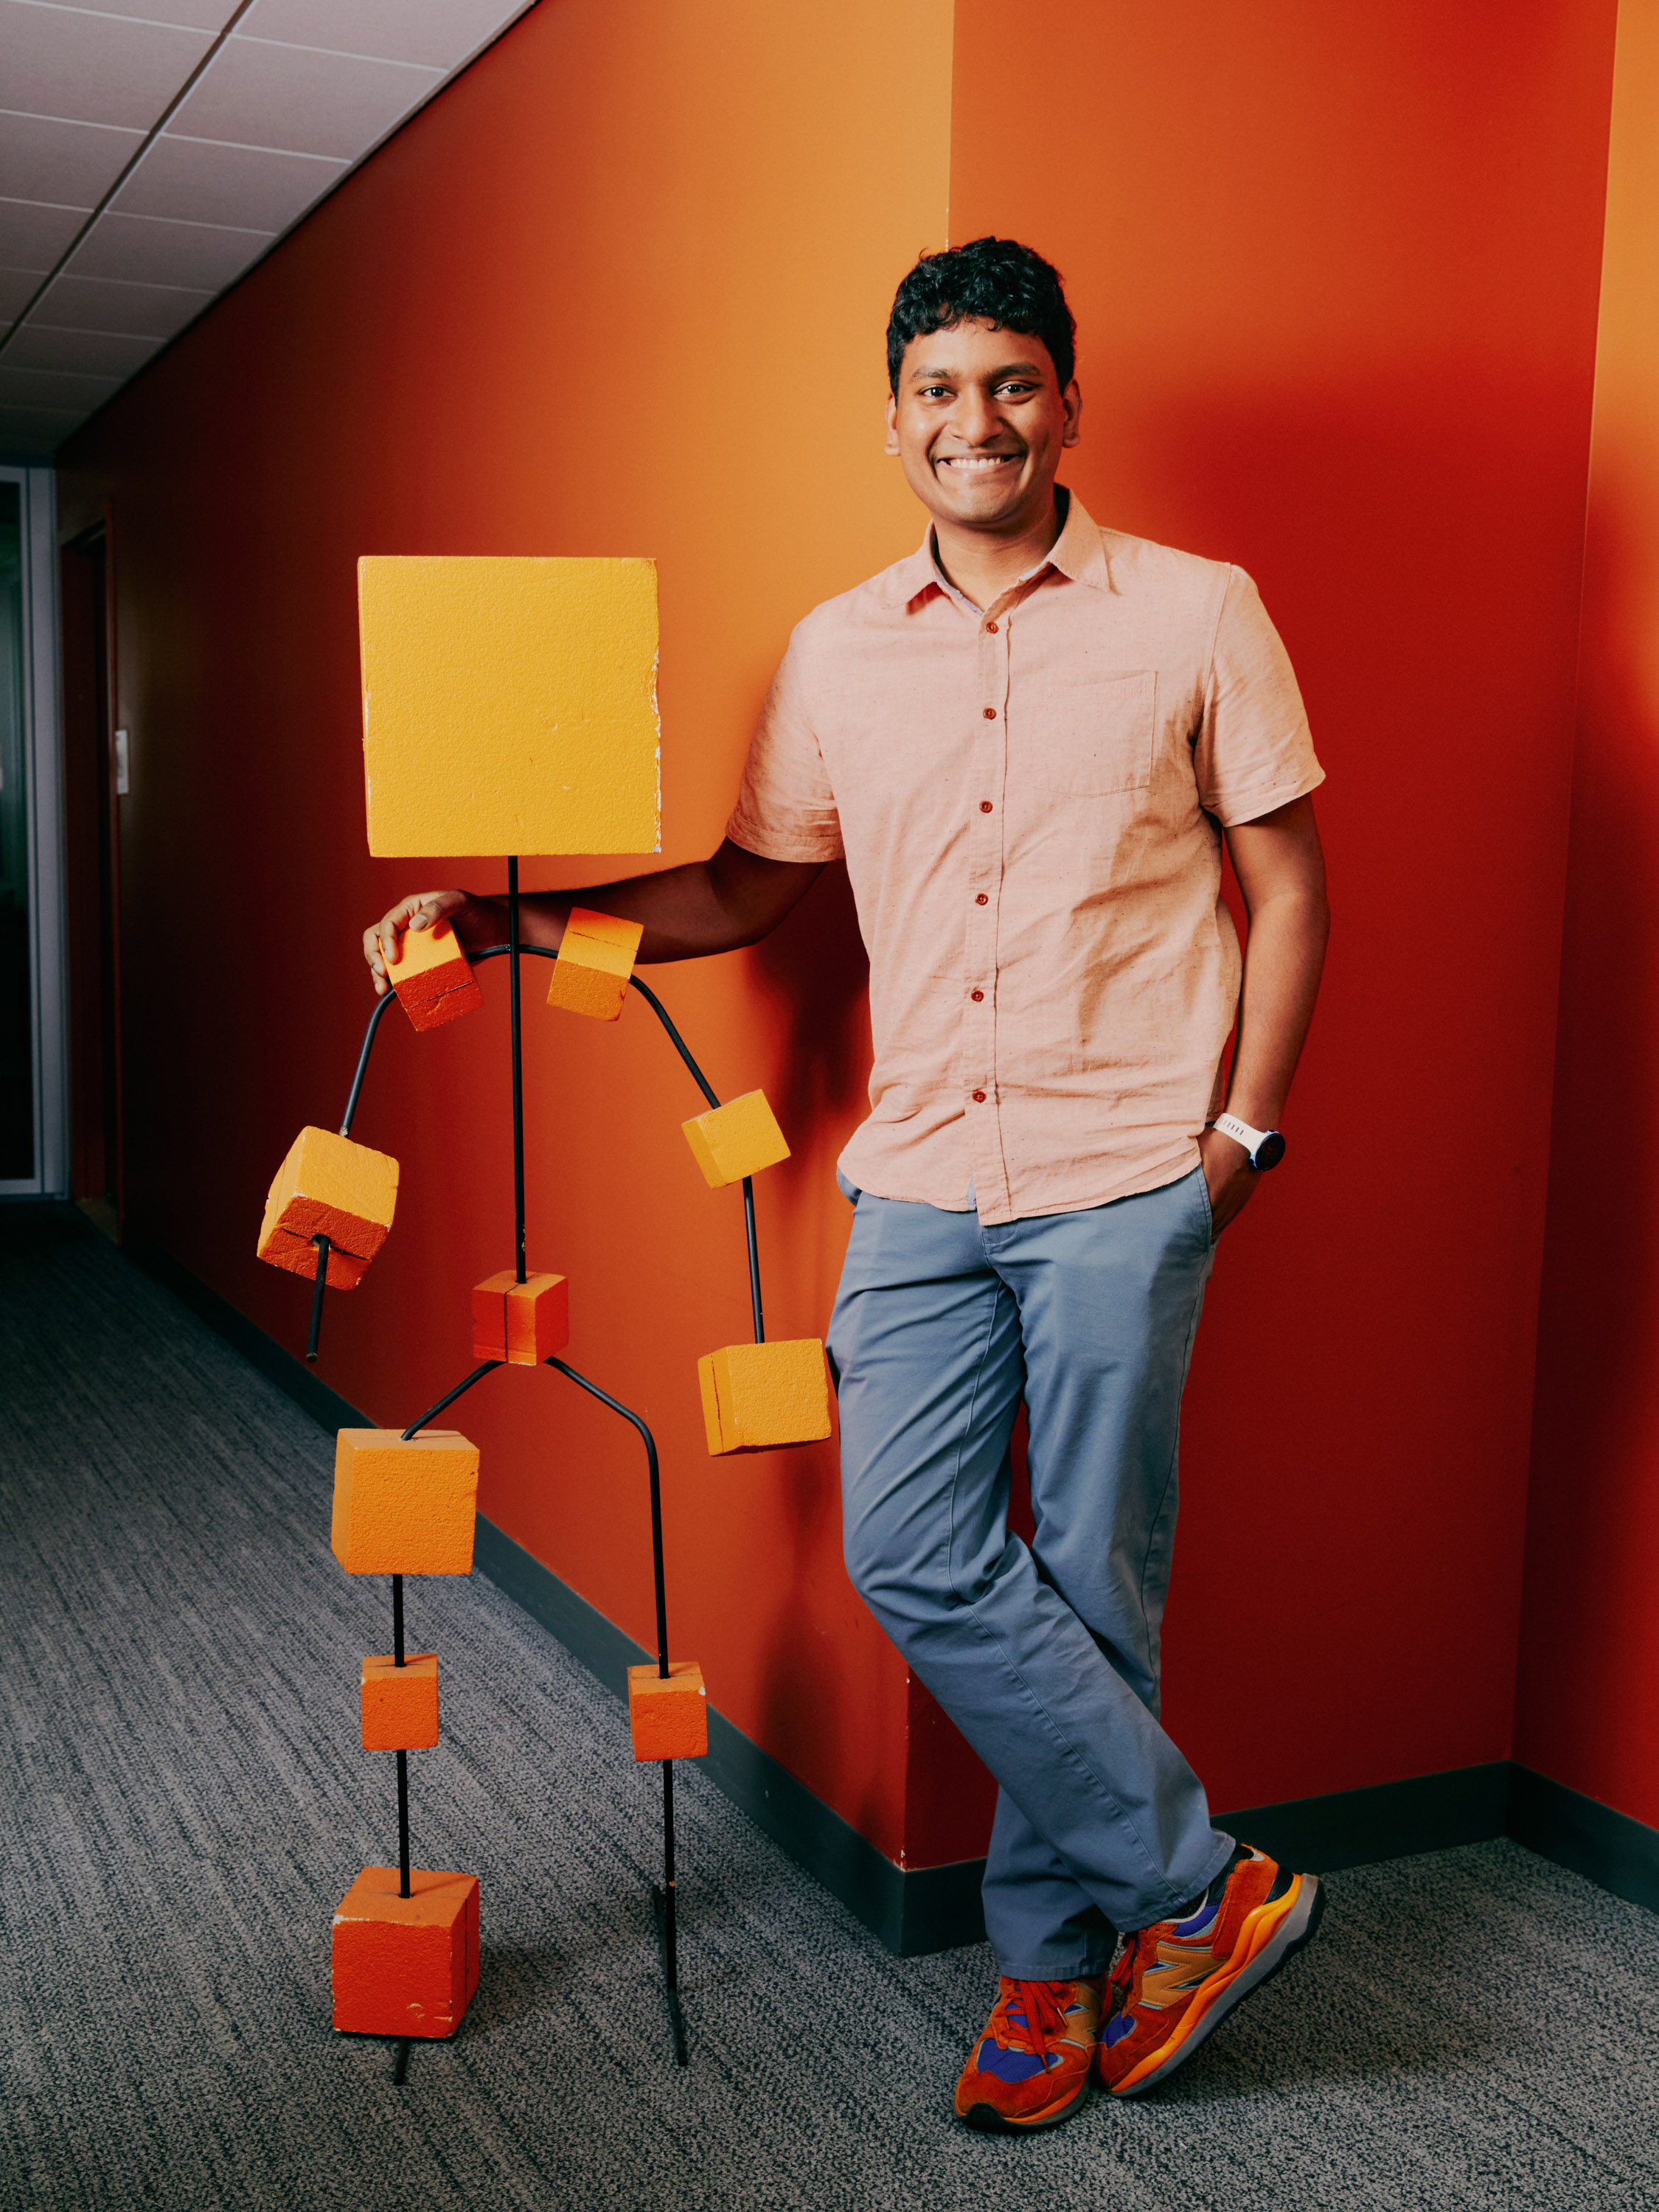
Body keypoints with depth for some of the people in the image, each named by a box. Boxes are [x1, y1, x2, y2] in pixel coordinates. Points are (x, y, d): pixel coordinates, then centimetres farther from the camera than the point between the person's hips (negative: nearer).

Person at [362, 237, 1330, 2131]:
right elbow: (749, 886, 16)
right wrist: (504, 922, 8)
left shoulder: (1196, 615, -1)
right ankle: (1199, 1885, 14)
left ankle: (1053, 1953, 23)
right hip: (922, 1176, 4)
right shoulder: (837, 653, 9)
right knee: (914, 1560, -3)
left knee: (1088, 1583, 3)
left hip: (1125, 1182, -3)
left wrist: (1246, 1125, -3)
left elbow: (1289, 883, 3)